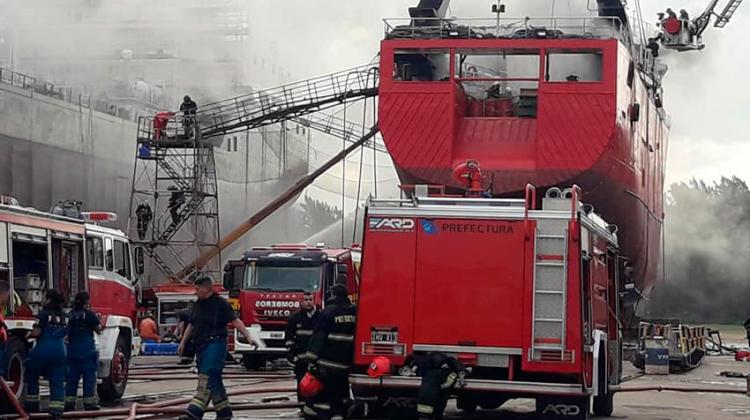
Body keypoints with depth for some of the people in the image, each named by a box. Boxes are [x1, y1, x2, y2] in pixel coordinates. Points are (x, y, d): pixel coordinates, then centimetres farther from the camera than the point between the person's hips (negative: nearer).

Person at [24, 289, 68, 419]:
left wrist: (28, 335, 7)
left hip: (43, 350, -5)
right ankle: (57, 409, -8)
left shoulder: (45, 314, -8)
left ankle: (32, 404, 16)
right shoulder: (65, 316, 11)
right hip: (60, 350, 5)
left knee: (32, 376, 15)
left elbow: (37, 332, -12)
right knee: (57, 381, 2)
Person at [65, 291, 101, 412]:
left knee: (72, 377, 10)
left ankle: (69, 402, 9)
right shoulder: (89, 314, -9)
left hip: (72, 349, 5)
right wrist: (98, 322, 14)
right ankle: (89, 403, 2)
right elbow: (98, 330, -3)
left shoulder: (70, 315, 5)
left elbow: (67, 331, 12)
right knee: (89, 377, 2)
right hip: (87, 350, -5)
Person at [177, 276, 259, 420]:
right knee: (214, 380, 10)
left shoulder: (220, 303, -6)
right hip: (201, 346, 8)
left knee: (206, 377, -16)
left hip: (215, 344, -8)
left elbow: (235, 321, -12)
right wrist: (183, 343, 21)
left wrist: (249, 337, -20)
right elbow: (191, 325, 25)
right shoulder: (198, 305, 17)